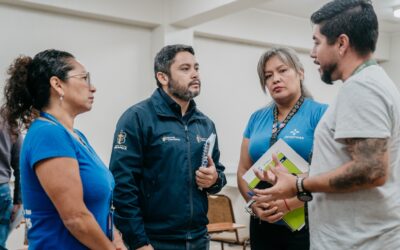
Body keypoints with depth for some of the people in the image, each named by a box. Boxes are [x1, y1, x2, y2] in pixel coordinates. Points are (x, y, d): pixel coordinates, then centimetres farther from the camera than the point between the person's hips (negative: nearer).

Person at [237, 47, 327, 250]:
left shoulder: (320, 113, -6)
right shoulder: (257, 118, 8)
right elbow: (243, 170, 9)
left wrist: (289, 204, -20)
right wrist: (254, 204, -7)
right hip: (263, 224, 4)